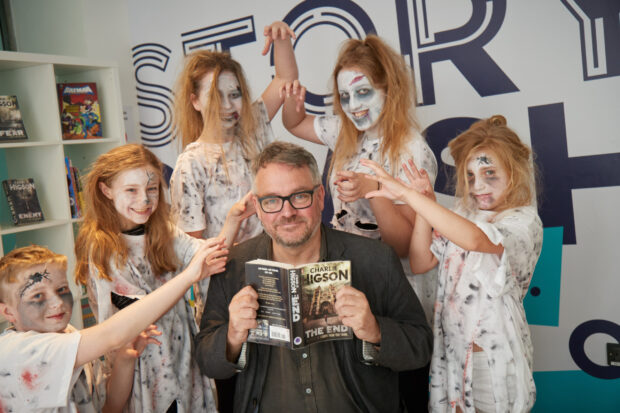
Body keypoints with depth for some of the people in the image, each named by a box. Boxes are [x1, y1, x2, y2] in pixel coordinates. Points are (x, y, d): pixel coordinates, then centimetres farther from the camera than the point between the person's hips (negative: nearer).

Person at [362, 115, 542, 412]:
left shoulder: (524, 221, -16)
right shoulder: (463, 212, 4)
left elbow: (473, 238, -37)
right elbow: (420, 262, 0)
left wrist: (406, 193, -39)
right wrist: (424, 203, -11)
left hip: (494, 351, -5)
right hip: (452, 343, 5)